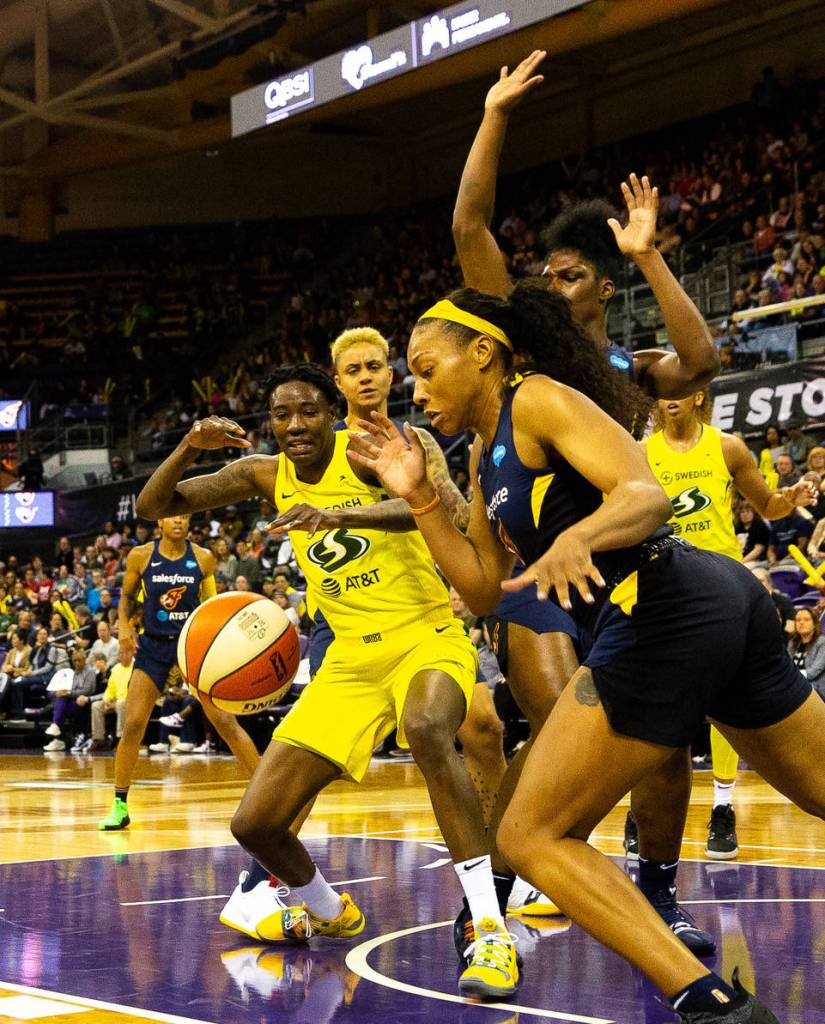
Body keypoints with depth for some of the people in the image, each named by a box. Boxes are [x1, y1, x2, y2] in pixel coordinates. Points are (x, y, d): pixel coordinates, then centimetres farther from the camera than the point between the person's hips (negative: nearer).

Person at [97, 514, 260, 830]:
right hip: (153, 643, 1)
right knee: (133, 724, -6)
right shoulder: (141, 556, -3)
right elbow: (127, 595, 11)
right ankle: (120, 805, 7)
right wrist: (124, 625, -5)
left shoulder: (203, 558, -3)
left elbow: (210, 605, 8)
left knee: (225, 721, -8)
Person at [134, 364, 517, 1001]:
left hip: (426, 637, -6)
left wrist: (340, 514, -47)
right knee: (255, 823, 0)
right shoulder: (267, 475, 4)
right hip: (351, 657, 6)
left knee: (426, 728, -42)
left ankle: (491, 931, -39)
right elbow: (154, 507, 5)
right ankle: (328, 912, 33)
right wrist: (190, 447, -15)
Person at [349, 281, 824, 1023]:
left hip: (666, 613, -10)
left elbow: (647, 496, -18)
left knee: (531, 837, -5)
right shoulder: (486, 455, 22)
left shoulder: (538, 399, -4)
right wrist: (418, 496, 14)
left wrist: (576, 538, -37)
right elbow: (484, 588, 21)